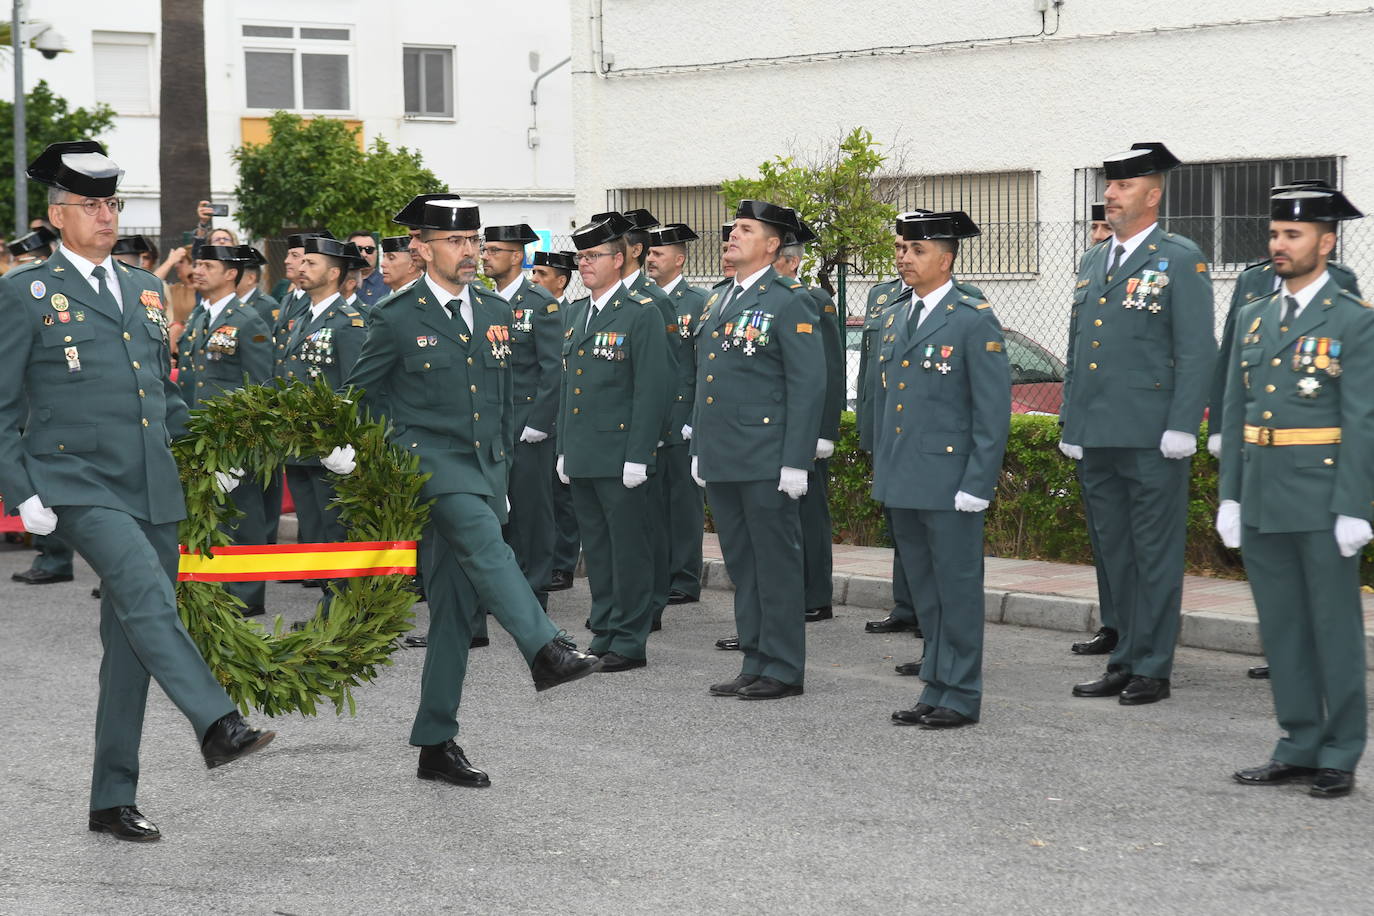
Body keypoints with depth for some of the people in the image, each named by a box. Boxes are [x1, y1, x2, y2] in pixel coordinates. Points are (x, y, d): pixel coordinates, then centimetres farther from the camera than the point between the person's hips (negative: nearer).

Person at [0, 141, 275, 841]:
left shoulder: (143, 290, 17)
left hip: (154, 492, 6)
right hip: (78, 487, -5)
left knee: (132, 642, 6)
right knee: (146, 595, -29)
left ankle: (113, 801, 13)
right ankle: (217, 724, -36)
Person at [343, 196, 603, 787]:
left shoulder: (495, 311, 13)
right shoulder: (398, 319, -3)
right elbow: (358, 395, 6)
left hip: (485, 468, 5)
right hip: (430, 461, -5)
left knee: (455, 610, 5)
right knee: (482, 540, -35)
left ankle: (436, 744, 9)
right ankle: (545, 650, -51)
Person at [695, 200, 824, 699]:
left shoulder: (790, 302, -8)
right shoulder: (716, 301, 16)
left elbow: (808, 385, -12)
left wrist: (795, 462, -17)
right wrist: (699, 449, 18)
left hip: (765, 464, -8)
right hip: (720, 461, 8)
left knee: (776, 565, -1)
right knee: (741, 566, 12)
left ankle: (783, 670, 5)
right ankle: (755, 664, 19)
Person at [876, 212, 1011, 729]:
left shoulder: (975, 321, -8)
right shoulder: (893, 318, 14)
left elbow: (994, 410, -11)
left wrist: (976, 485, -15)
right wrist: (881, 473, 16)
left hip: (949, 485, -7)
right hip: (901, 482, 7)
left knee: (957, 589, 0)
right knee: (924, 592, 13)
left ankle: (961, 698, 6)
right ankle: (936, 691, 21)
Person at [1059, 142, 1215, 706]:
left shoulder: (1181, 261, -4)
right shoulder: (1093, 262, 17)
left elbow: (1196, 351, -9)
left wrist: (1181, 429, -15)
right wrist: (1071, 425, 16)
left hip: (1150, 441, -7)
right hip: (1096, 439, 7)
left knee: (1156, 555, -1)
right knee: (1114, 554, 12)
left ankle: (1153, 669, 5)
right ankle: (1126, 661, 21)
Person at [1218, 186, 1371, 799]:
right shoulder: (1253, 318, 13)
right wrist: (1230, 496, 9)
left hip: (1322, 503, -6)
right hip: (1261, 502, 6)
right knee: (1281, 628, 11)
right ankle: (1299, 747, 20)